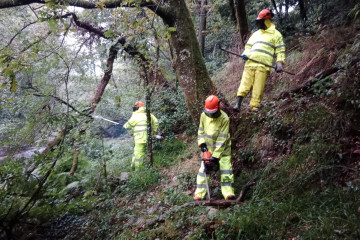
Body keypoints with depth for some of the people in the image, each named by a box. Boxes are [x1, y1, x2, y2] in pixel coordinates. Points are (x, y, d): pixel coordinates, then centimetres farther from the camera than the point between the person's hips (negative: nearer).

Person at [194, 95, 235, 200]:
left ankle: (228, 192, -7)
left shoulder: (224, 119, -23)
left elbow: (222, 139, -24)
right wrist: (202, 144, -9)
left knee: (226, 168, -10)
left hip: (222, 148, -4)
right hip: (208, 148, 4)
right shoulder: (204, 115, -8)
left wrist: (216, 155, -26)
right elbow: (201, 131, 3)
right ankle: (199, 193, 5)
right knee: (203, 169, 1)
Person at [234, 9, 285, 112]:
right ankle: (238, 104, -7)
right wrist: (245, 54, 3)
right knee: (245, 83, -6)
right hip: (250, 63, 4)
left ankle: (255, 107, -6)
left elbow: (280, 50, 6)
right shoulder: (256, 34, 26)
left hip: (263, 66, -4)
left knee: (258, 88, -8)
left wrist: (279, 63, -9)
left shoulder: (276, 34, 11)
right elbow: (248, 46, 25)